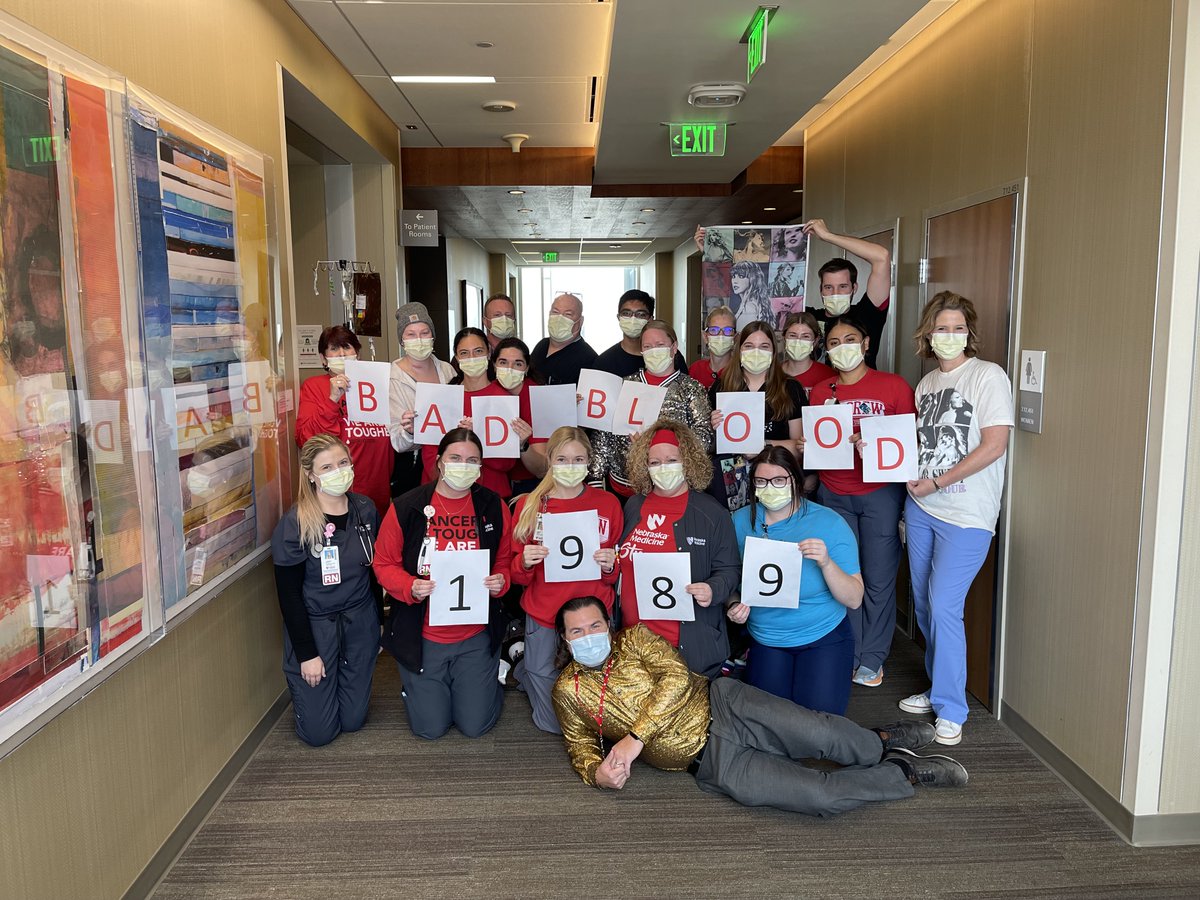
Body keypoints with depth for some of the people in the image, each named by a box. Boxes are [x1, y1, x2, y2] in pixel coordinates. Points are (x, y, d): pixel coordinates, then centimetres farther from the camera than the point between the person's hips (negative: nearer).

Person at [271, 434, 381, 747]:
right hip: (313, 624, -3)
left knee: (353, 720, 11)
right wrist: (306, 653, -12)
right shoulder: (294, 524, -17)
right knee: (319, 732, 4)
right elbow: (289, 594, -13)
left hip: (360, 621, 4)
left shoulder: (365, 510, -3)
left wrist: (379, 625, 10)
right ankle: (300, 688, 34)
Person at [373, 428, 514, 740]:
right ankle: (416, 685, 41)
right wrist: (410, 587, -23)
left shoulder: (494, 507, -5)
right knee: (430, 728, 10)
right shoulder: (406, 508, -11)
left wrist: (500, 580, -16)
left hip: (476, 635, 1)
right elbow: (384, 565, -4)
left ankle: (489, 676, 39)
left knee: (476, 725, 9)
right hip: (423, 636, -1)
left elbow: (505, 561, 6)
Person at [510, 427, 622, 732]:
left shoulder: (608, 503, -2)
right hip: (544, 617, -1)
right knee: (554, 723, 8)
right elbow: (518, 577, 3)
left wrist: (610, 566, -15)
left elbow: (615, 576, 7)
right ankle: (523, 667, 35)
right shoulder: (530, 505, -3)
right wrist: (525, 562, -18)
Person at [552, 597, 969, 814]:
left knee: (820, 733, -22)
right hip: (711, 762, 0)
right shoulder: (568, 691, 7)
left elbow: (675, 678, -11)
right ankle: (901, 772, 7)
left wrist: (636, 736, -20)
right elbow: (580, 746, 14)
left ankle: (880, 743, 13)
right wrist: (597, 772, -10)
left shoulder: (634, 639, 2)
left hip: (722, 705, 0)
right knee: (819, 795, -17)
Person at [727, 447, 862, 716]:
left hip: (824, 640, -2)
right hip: (765, 641, 2)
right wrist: (735, 605, -17)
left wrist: (826, 563, -30)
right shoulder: (741, 521, -4)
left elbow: (854, 600, -14)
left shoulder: (829, 523, -12)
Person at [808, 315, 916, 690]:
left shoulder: (893, 386, -1)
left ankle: (872, 659, 17)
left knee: (879, 579, 2)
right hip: (833, 495, 3)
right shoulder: (819, 392, 9)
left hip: (880, 494, -3)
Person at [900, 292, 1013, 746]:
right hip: (920, 508, 7)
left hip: (966, 514, -7)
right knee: (923, 603, 12)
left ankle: (951, 711, 5)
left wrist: (937, 482, -14)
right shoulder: (927, 382, 13)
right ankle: (938, 687, 30)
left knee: (944, 606, -10)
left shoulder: (988, 376, -8)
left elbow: (994, 445, -16)